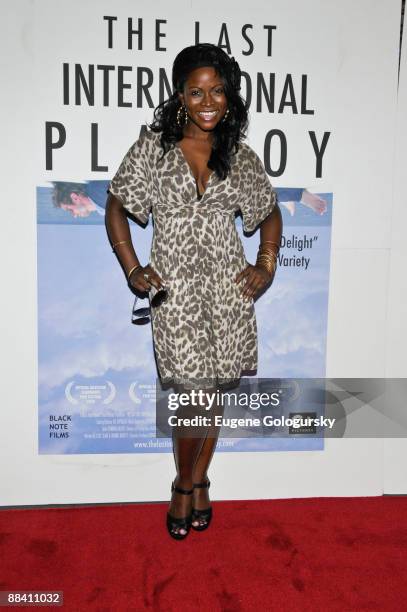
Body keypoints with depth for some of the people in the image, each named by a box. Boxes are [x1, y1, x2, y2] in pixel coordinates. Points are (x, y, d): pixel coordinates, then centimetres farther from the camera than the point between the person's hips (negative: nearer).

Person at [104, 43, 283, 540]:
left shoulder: (241, 158, 7)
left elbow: (270, 214, 19)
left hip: (229, 289, 3)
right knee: (193, 395, -4)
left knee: (214, 390, 10)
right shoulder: (153, 148, 1)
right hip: (176, 290, -2)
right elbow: (116, 208, 6)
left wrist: (267, 264, 5)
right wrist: (132, 270, -2)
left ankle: (199, 481, 32)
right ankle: (185, 485, 24)